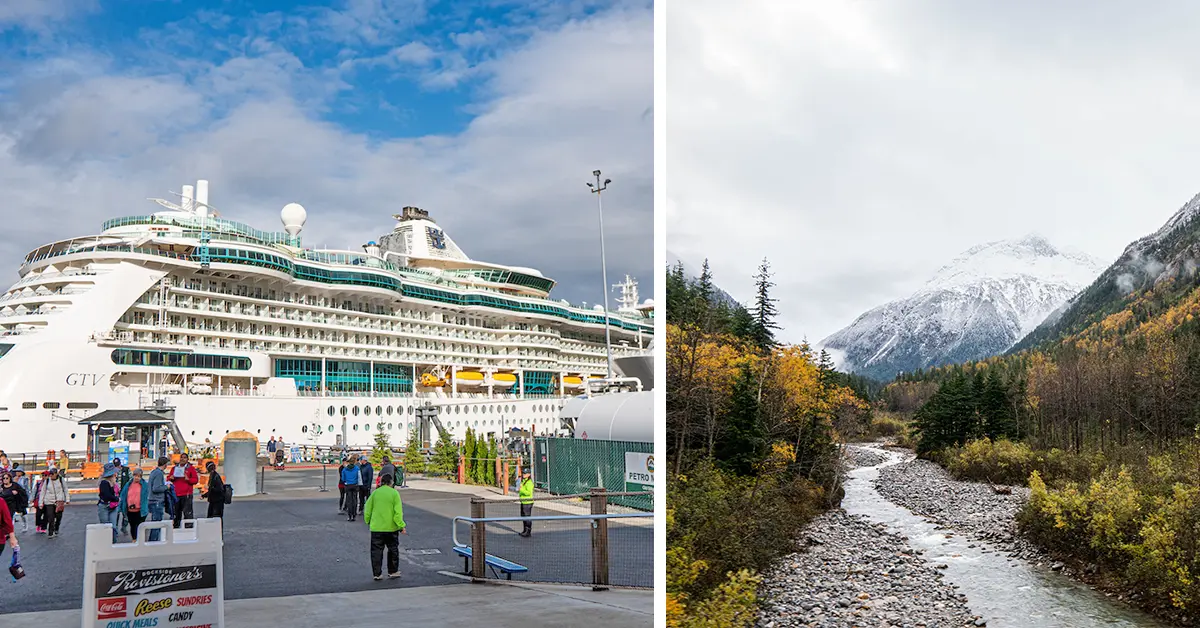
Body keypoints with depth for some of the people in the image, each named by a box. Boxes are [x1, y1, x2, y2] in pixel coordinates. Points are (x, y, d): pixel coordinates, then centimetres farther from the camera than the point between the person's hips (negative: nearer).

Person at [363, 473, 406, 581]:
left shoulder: (375, 493, 0)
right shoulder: (394, 493, -7)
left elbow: (367, 509, 5)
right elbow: (398, 512, -11)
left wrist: (368, 521, 20)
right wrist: (401, 525, -7)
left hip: (376, 527, 1)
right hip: (391, 527, -1)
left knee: (376, 551, 7)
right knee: (393, 550, 14)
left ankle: (377, 574, 7)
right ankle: (393, 572, 21)